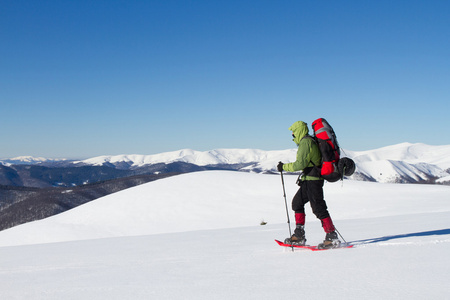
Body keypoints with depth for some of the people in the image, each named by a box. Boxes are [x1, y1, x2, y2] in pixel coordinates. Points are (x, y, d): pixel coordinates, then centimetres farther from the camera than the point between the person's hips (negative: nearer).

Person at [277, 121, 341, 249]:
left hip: (312, 180, -11)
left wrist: (284, 167, -12)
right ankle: (299, 235, 14)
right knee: (297, 202, 14)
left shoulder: (305, 142, -14)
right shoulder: (310, 141, 18)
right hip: (309, 180, 11)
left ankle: (332, 238, -7)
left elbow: (301, 164, -22)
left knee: (318, 207, -9)